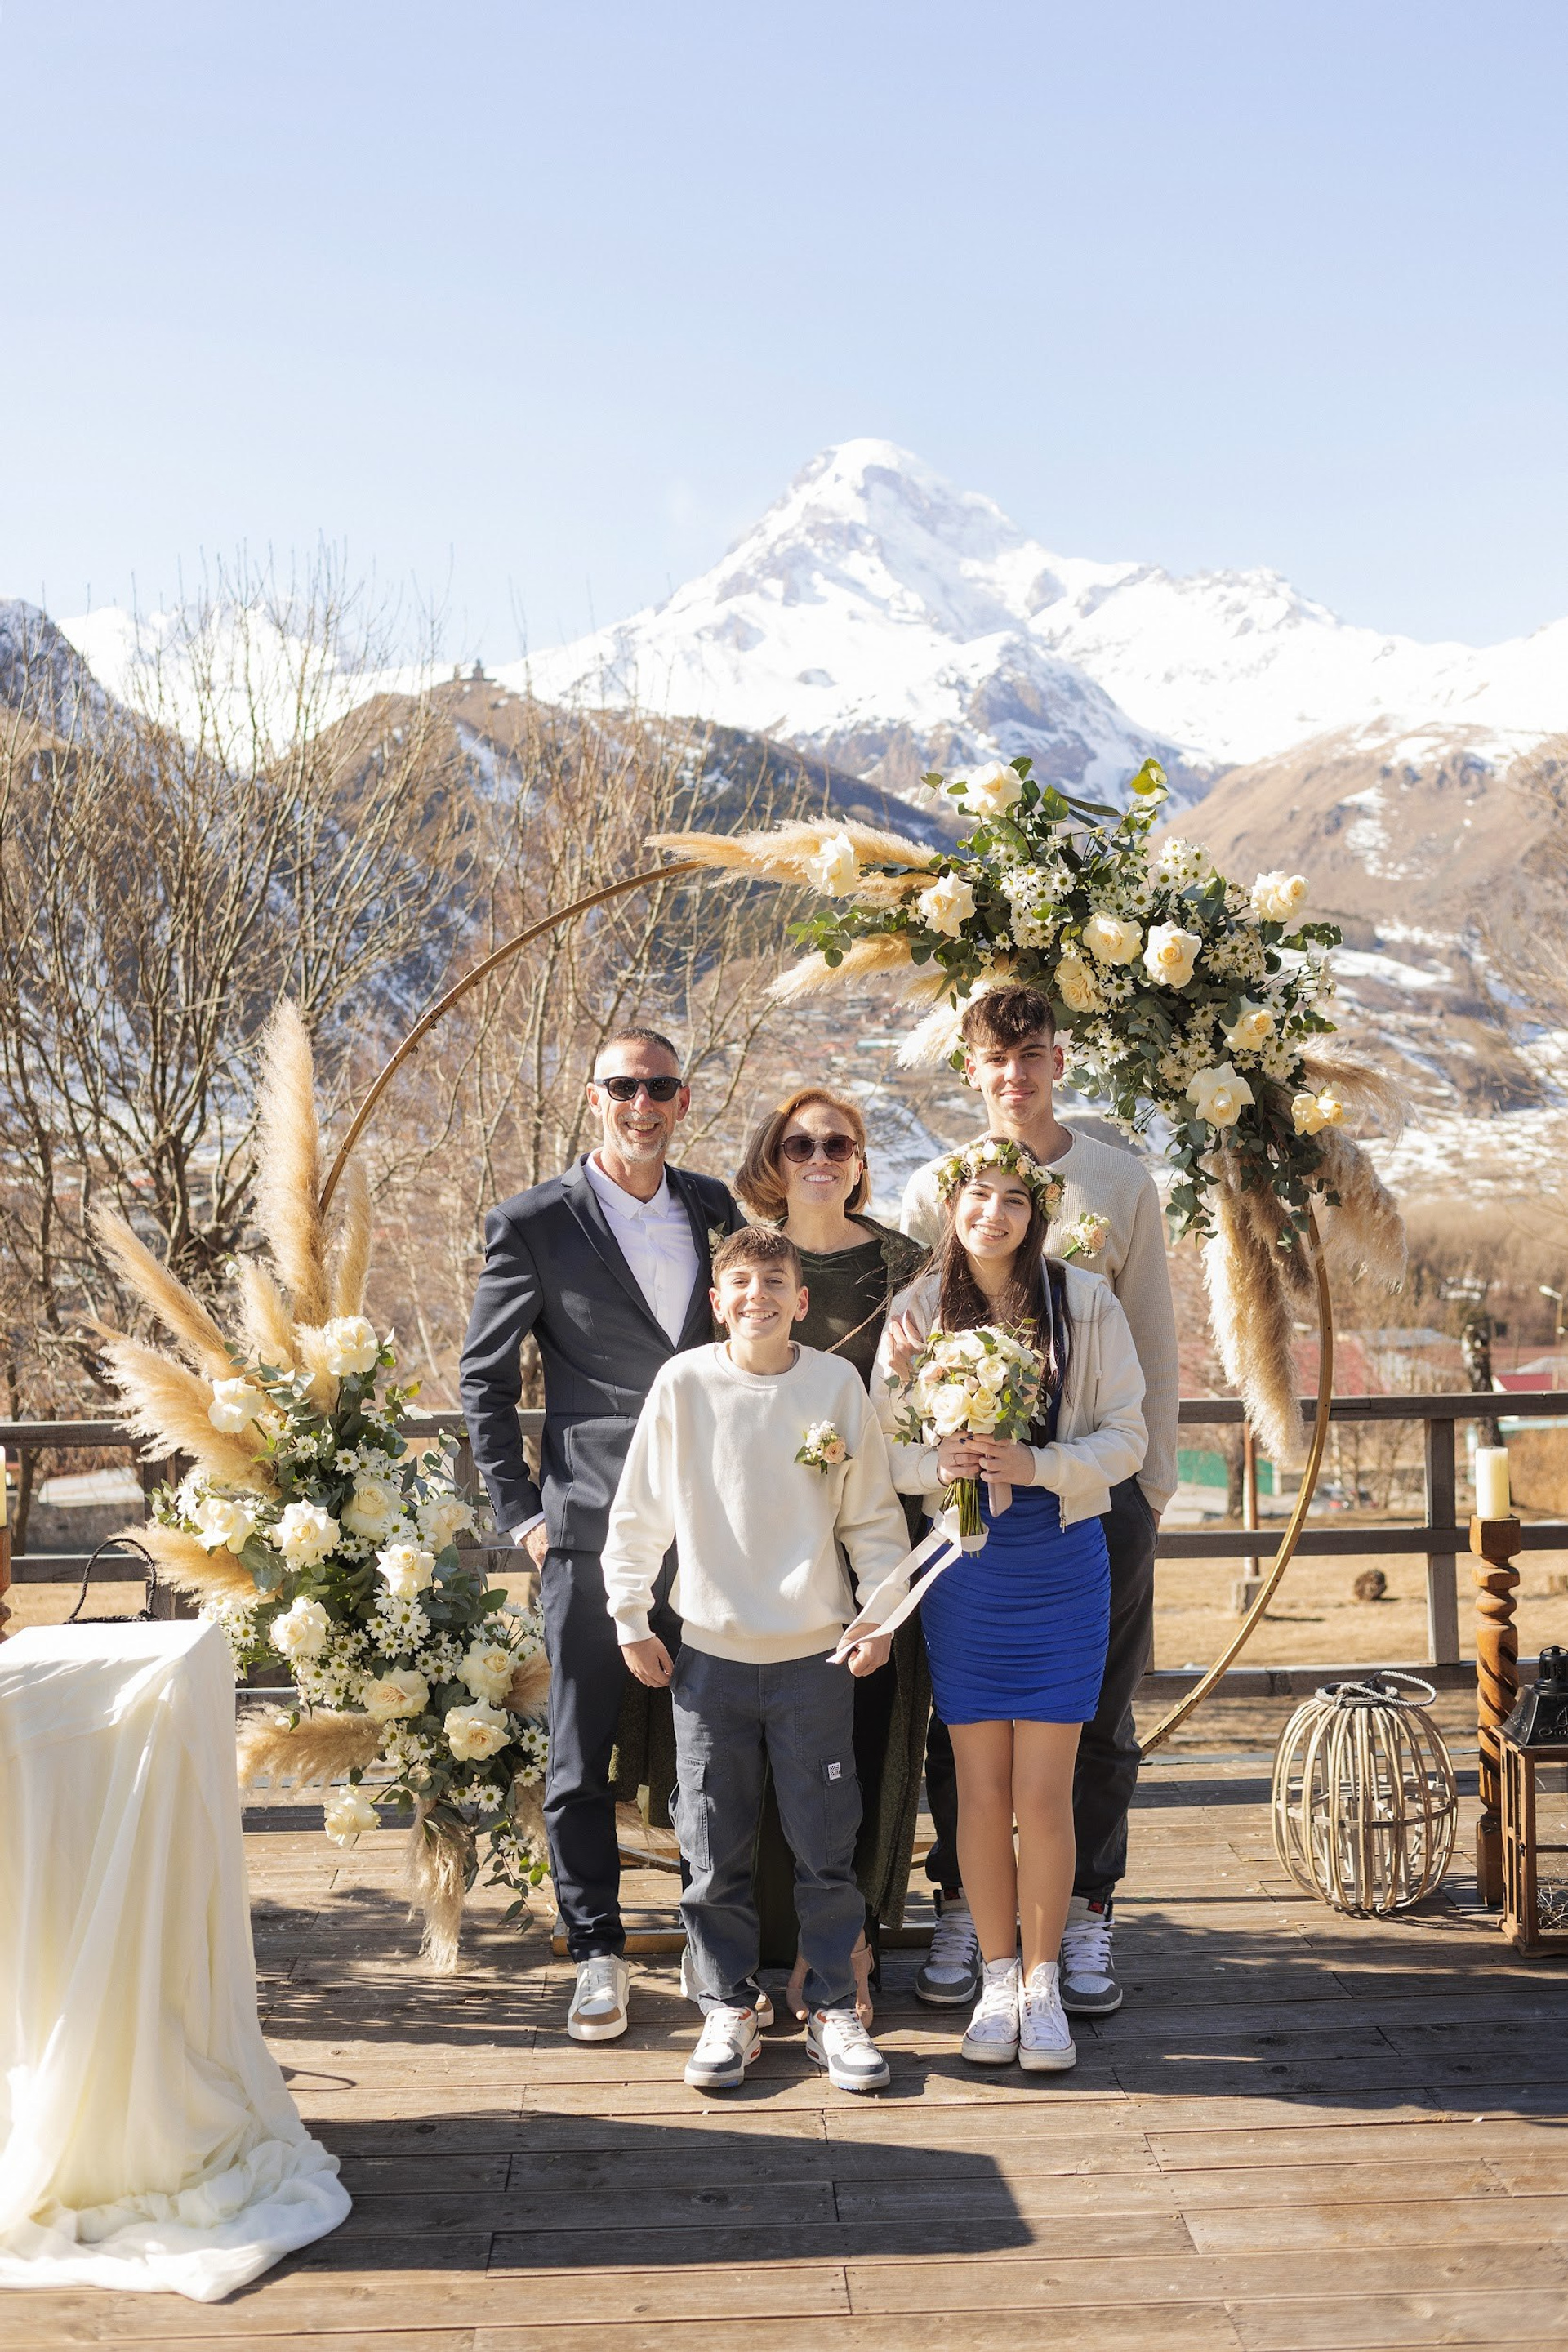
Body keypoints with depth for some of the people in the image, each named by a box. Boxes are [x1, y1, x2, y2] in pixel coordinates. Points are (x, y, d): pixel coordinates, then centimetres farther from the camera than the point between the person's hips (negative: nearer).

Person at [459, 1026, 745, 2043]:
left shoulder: (716, 1208, 8)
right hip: (591, 1529, -3)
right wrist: (522, 1512, -4)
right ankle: (598, 1954, 19)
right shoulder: (533, 1224, -3)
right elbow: (485, 1379, 2)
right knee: (581, 1757, 4)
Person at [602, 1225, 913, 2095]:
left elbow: (874, 1515, 5)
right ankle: (728, 2008, 23)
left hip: (816, 1657, 0)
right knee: (714, 1855, 7)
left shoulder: (837, 1385, -2)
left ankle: (832, 2009, 21)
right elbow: (638, 1512, 5)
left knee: (827, 1850, 6)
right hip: (710, 1656, 0)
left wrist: (883, 1614, 1)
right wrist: (631, 1620, 6)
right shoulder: (683, 1385, -3)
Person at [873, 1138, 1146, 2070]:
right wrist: (942, 1461, -19)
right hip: (962, 1565, 1)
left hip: (1063, 1563, -1)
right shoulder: (918, 1310, 2)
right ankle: (996, 1983, 22)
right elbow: (886, 1446, 2)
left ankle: (1042, 1985, 18)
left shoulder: (1086, 1302, -3)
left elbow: (1127, 1435, -3)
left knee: (1044, 1793, 1)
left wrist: (1037, 1463, -19)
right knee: (982, 1789, 7)